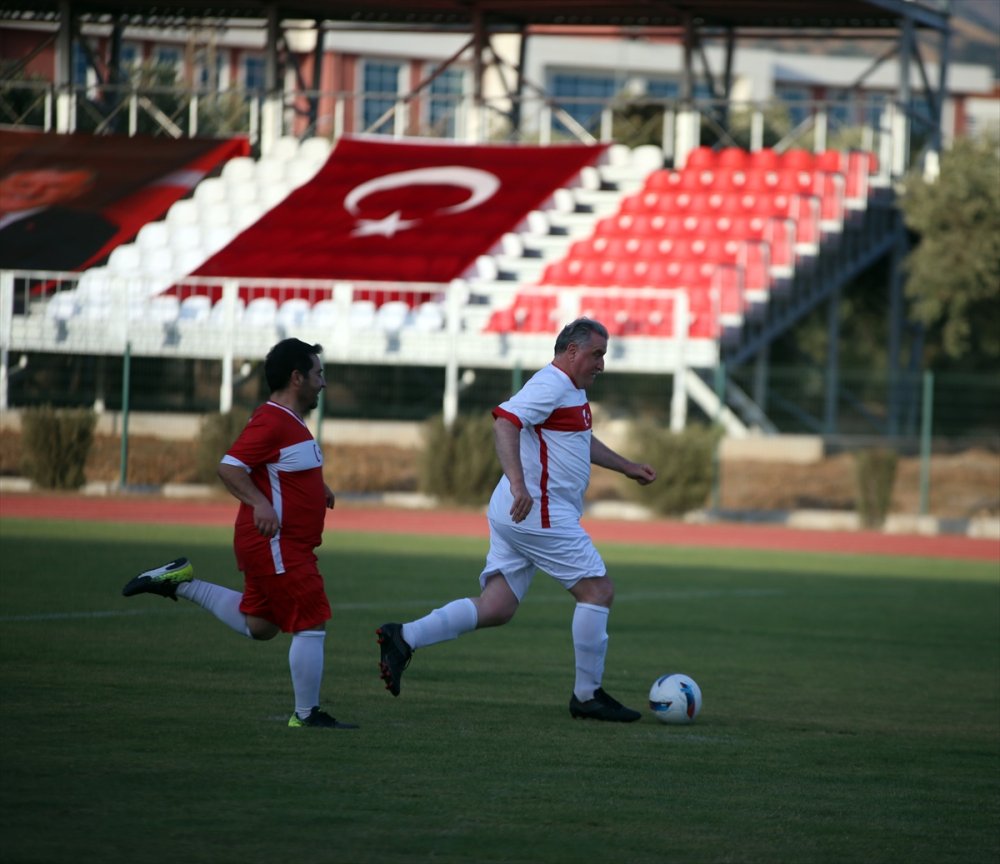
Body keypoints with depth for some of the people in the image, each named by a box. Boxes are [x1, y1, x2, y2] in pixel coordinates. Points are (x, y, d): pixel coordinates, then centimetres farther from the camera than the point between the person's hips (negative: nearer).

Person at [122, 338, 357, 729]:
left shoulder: (290, 421, 15)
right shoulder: (271, 421, -18)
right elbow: (230, 468, -23)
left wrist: (318, 488, 18)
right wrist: (258, 503, -35)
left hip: (283, 546, 11)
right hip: (276, 546, -11)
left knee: (257, 625, 17)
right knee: (311, 624, -7)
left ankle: (180, 582, 18)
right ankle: (306, 715, 0)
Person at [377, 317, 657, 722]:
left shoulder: (572, 390, 20)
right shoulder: (550, 385, -13)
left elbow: (583, 442, 39)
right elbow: (505, 421, -29)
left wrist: (628, 467, 43)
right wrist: (518, 483, -39)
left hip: (518, 515, 10)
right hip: (538, 512, -10)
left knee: (496, 607, 5)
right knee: (598, 590, -3)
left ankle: (404, 638, -4)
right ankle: (587, 695, 3)